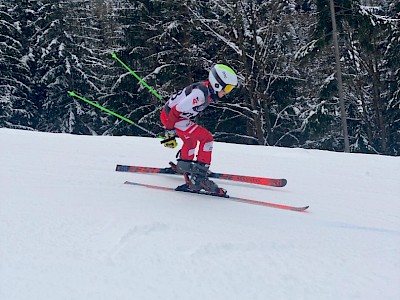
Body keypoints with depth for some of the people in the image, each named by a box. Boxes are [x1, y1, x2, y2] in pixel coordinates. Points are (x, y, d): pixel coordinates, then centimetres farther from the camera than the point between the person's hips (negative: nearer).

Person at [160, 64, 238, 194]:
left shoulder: (208, 91, 4)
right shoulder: (200, 93, -26)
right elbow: (175, 111, -27)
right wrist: (170, 132, -22)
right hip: (169, 116, -10)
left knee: (191, 141, 31)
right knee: (206, 138, -14)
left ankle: (183, 165, 50)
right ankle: (199, 176, -16)